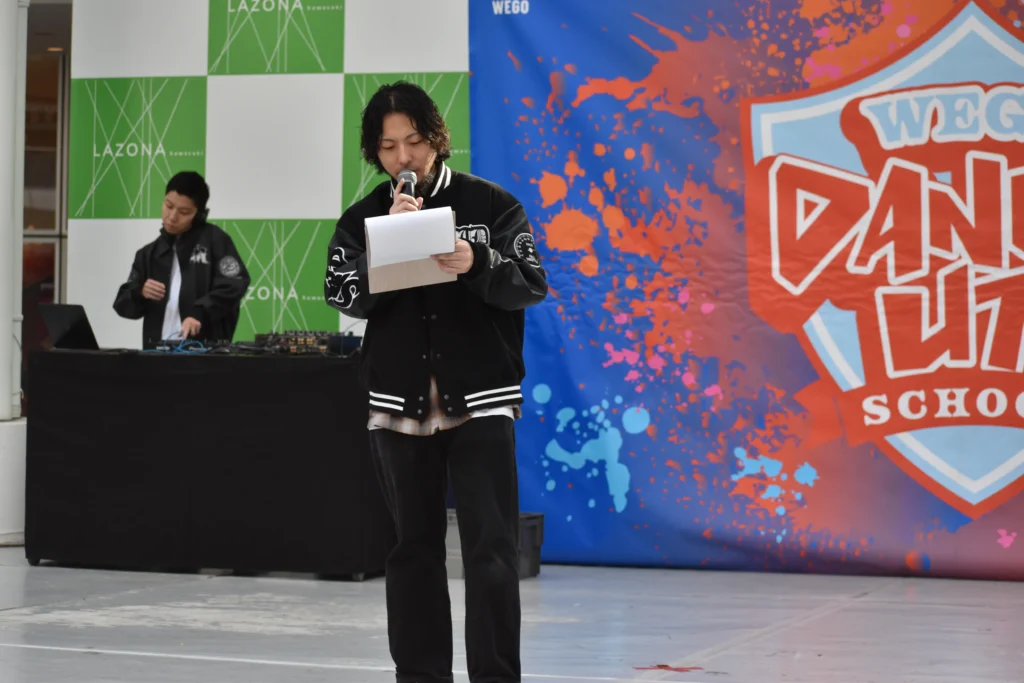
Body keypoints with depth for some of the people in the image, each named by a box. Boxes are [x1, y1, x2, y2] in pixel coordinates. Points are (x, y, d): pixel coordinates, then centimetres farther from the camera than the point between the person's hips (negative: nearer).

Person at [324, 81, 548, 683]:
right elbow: (346, 296, -4)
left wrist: (477, 265, -23)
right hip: (400, 404, 2)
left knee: (492, 546, -6)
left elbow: (533, 283, -4)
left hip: (481, 400, -2)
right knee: (415, 546, 8)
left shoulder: (490, 204, 1)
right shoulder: (362, 219, 7)